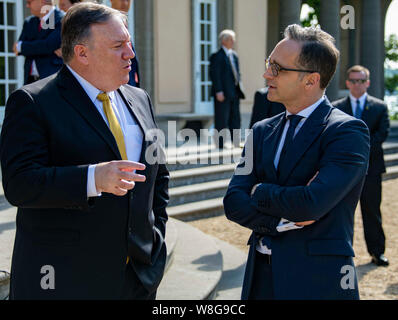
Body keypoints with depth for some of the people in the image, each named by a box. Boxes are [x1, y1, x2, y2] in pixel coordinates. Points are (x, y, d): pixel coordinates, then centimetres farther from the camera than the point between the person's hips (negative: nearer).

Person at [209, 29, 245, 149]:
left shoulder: (234, 55, 16)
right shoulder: (217, 56, -9)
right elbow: (214, 75, -14)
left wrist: (239, 88, 13)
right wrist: (218, 91, -20)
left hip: (234, 92, 8)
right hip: (223, 93, -8)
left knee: (235, 118, 11)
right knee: (221, 119, -3)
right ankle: (220, 143, 3)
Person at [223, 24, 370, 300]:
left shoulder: (349, 131, -11)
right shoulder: (262, 131, 9)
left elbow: (311, 203, -23)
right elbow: (233, 202, 1)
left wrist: (260, 192, -6)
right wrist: (283, 222, -15)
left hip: (318, 282, -5)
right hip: (260, 277, 5)